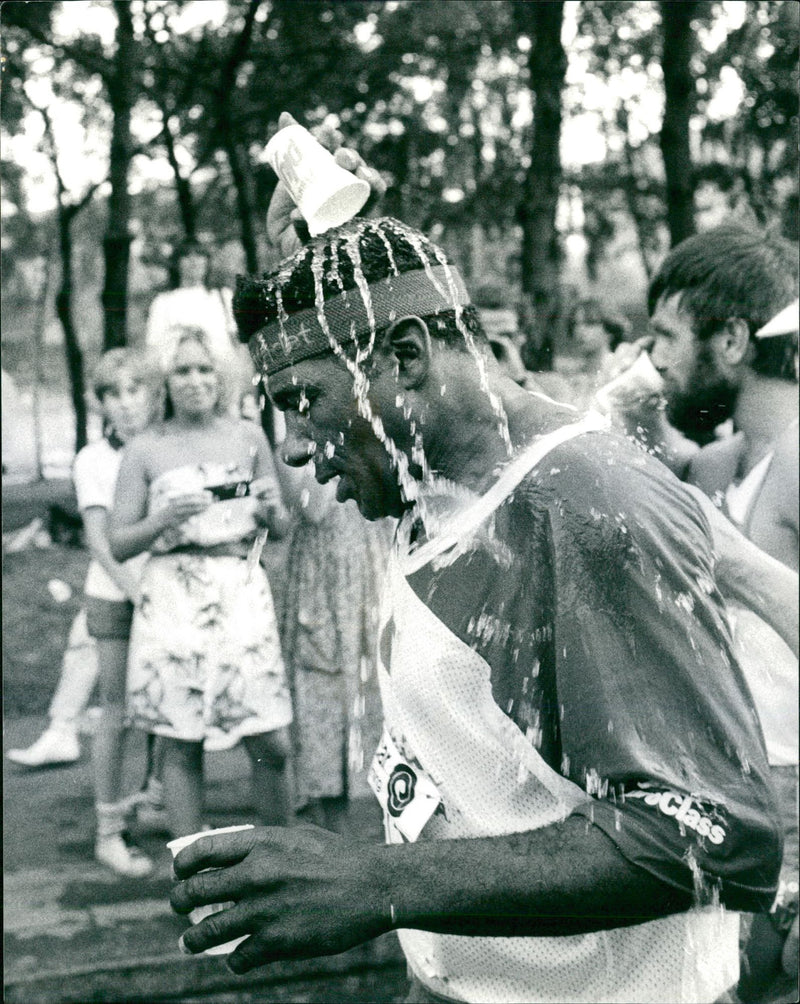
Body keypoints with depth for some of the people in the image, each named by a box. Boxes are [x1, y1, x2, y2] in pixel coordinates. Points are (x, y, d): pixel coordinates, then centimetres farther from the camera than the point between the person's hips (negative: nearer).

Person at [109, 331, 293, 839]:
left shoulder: (248, 436, 9)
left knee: (272, 744, -1)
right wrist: (163, 520, -14)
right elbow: (119, 544, 4)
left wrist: (271, 510, -6)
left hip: (242, 592, 1)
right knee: (182, 745, 2)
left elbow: (282, 528, 16)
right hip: (173, 597, -1)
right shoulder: (146, 449, 4)